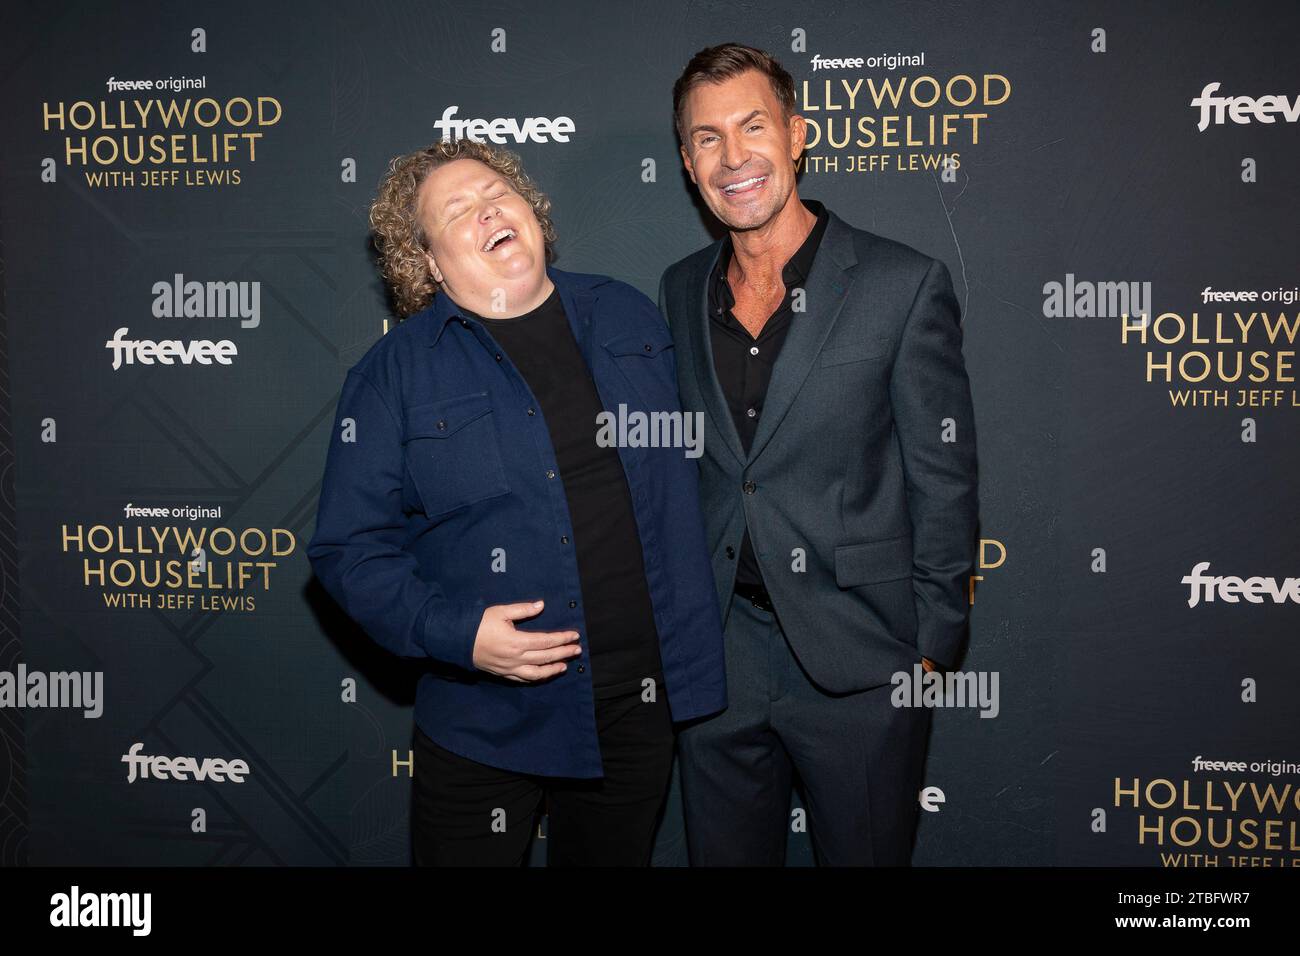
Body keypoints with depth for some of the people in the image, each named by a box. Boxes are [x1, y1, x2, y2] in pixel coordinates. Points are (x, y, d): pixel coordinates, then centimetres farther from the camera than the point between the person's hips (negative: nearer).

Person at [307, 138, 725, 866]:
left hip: (640, 703, 3)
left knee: (616, 856, 20)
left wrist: (694, 639, 5)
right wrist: (458, 634, -20)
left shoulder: (628, 317, 4)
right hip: (486, 726, -3)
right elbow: (350, 548, -6)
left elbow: (684, 469, 10)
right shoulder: (393, 374, -6)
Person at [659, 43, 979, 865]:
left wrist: (930, 653, -8)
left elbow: (943, 482, -7)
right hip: (716, 659, 4)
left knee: (865, 853, 12)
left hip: (859, 669, -4)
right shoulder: (681, 292, 6)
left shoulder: (903, 286, -8)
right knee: (725, 853, 17)